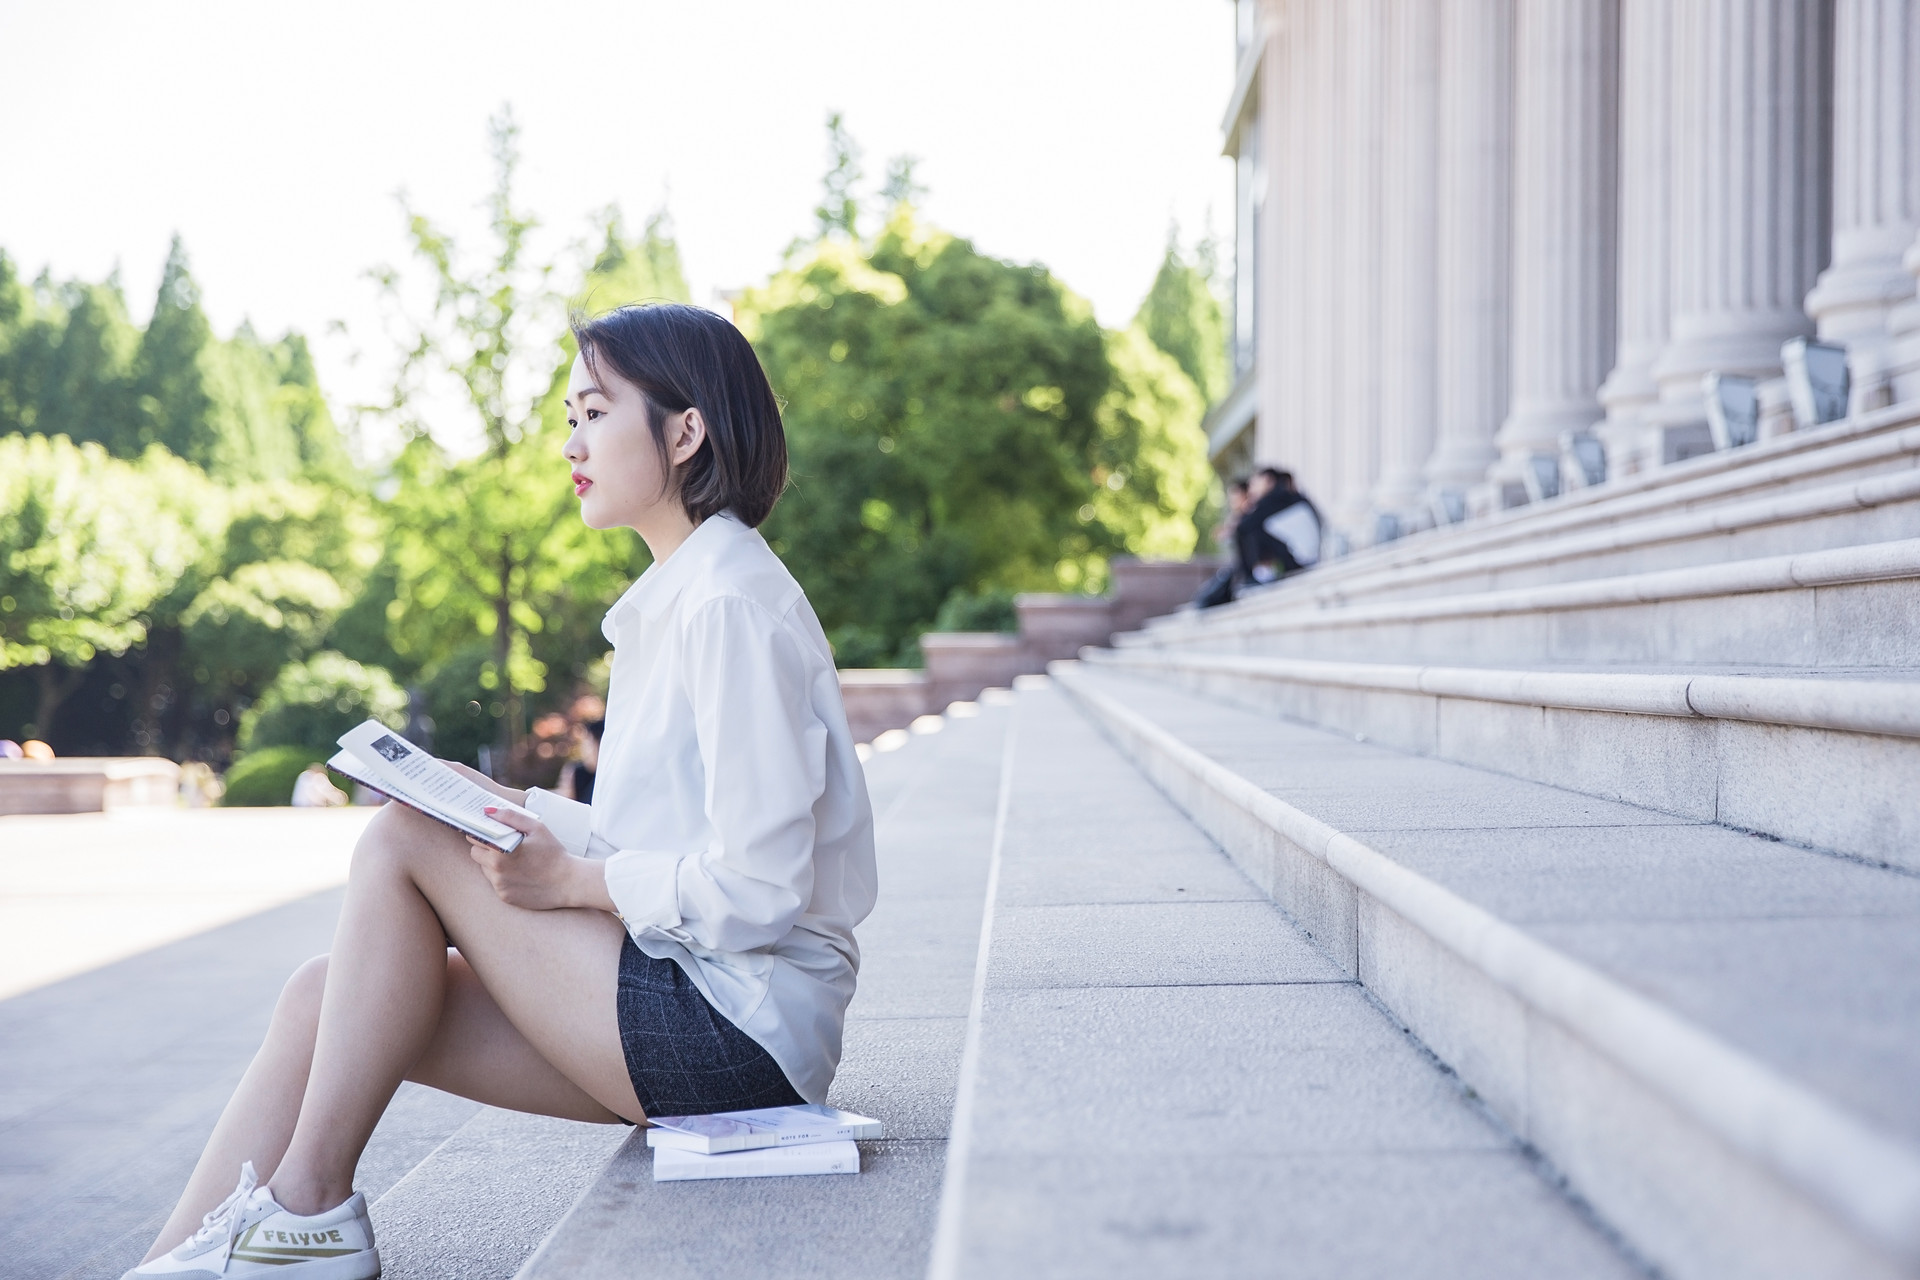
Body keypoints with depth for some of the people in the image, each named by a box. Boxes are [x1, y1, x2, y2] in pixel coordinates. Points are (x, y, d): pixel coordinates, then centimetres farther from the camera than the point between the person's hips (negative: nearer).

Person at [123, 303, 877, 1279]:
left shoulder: (733, 608, -14)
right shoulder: (677, 601, 17)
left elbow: (755, 887, -20)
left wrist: (569, 880, -11)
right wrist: (516, 811, 5)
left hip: (742, 1031, -9)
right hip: (697, 1007, 9)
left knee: (402, 841, -12)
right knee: (322, 999, -3)